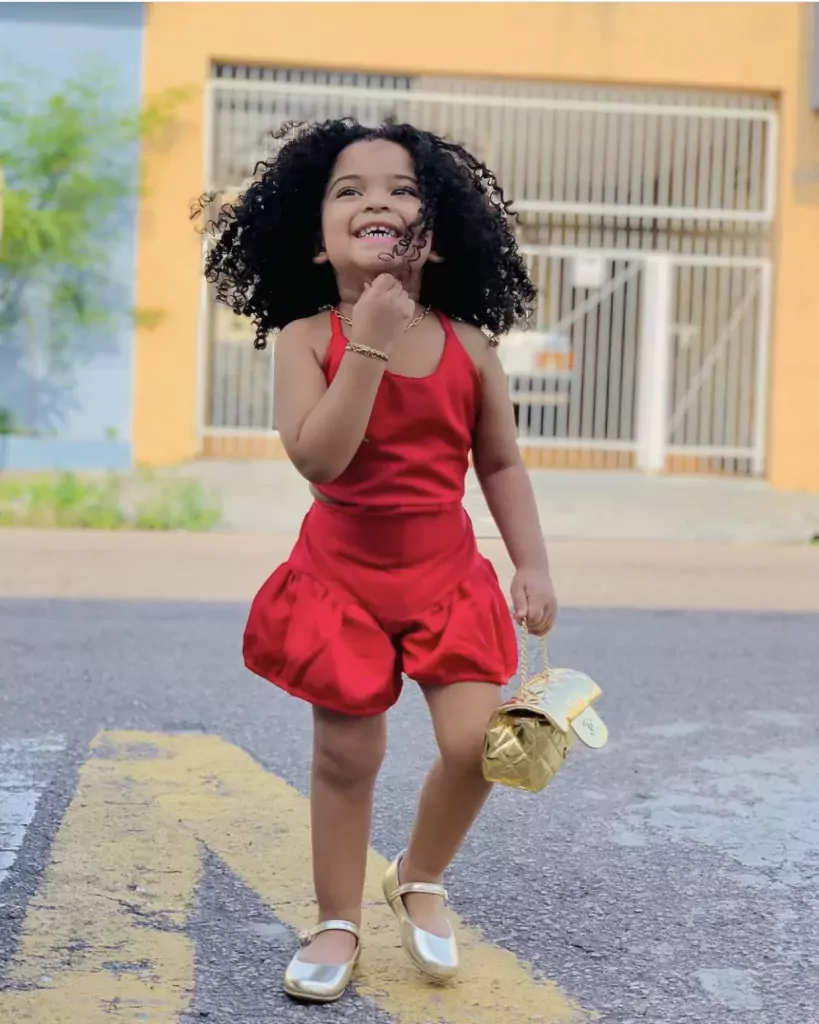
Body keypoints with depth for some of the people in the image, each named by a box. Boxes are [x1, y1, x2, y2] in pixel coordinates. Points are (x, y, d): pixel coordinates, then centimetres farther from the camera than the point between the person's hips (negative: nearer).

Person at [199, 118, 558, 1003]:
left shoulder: (467, 344, -4)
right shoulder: (307, 338, -12)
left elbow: (500, 464, 5)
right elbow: (317, 458, -26)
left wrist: (533, 565, -1)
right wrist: (370, 345, -28)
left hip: (447, 574, 2)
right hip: (343, 575, -2)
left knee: (476, 742, -6)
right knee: (345, 757, 5)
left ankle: (420, 879, 23)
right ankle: (337, 922, 26)